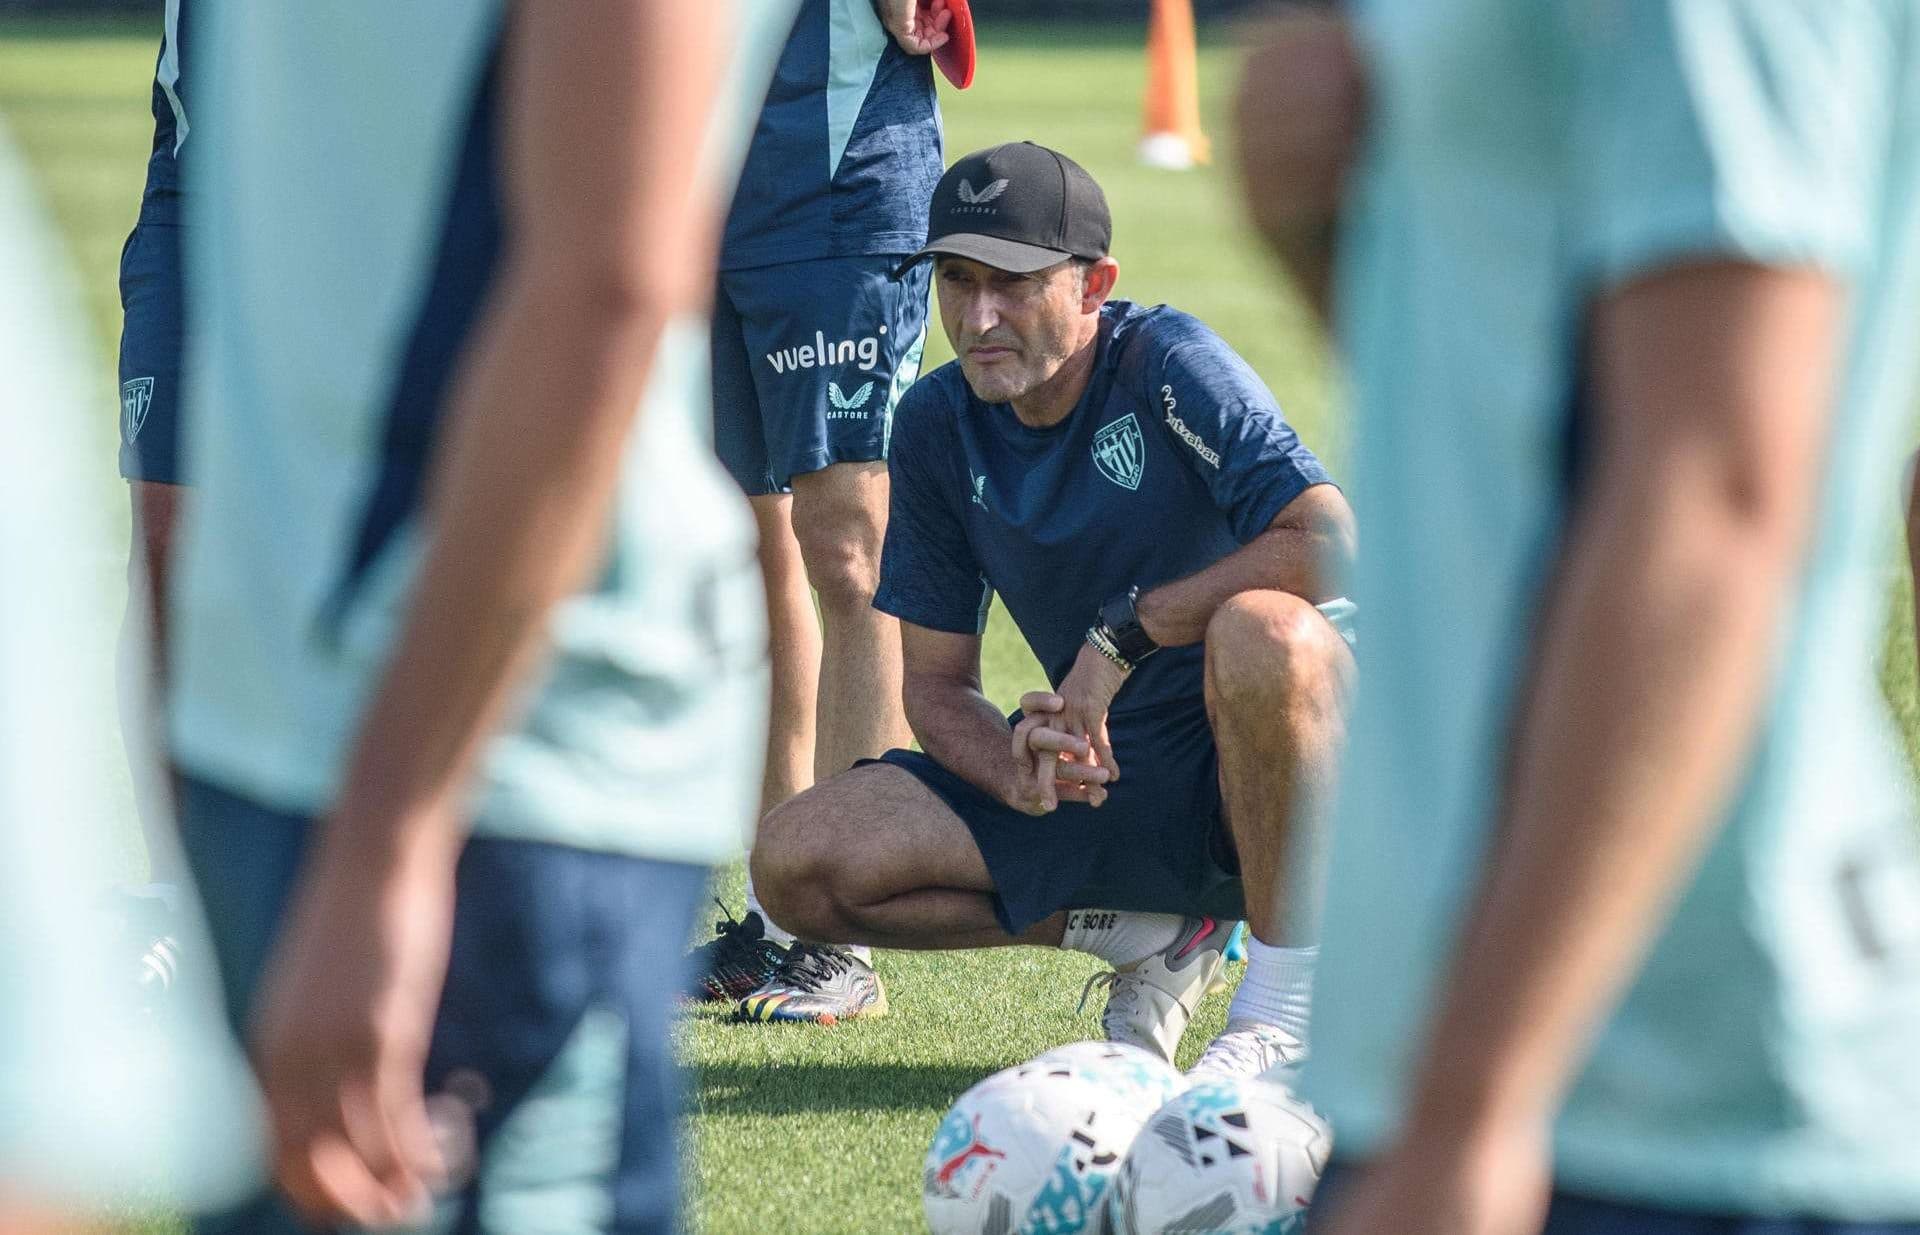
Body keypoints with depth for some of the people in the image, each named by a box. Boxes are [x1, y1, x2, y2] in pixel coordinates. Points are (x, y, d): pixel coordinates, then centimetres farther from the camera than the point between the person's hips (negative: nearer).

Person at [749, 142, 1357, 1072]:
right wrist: (1017, 774, -17)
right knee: (796, 864, -11)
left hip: (1258, 754, -6)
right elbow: (937, 682, 6)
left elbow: (1329, 540, -29)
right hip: (1101, 769, 6)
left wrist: (1123, 634, -26)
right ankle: (1153, 934, 4)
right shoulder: (938, 426, 2)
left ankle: (1287, 1009, -23)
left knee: (1259, 632, -41)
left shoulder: (1167, 365, -15)